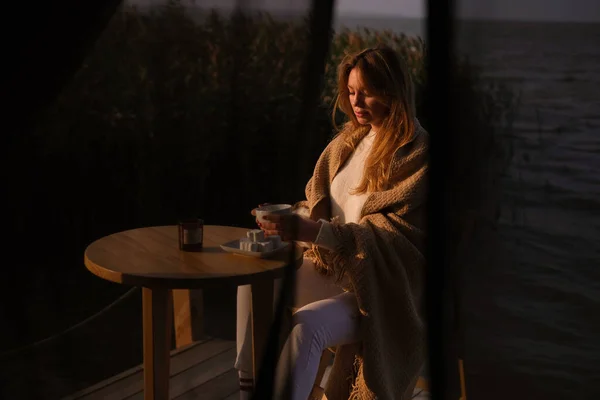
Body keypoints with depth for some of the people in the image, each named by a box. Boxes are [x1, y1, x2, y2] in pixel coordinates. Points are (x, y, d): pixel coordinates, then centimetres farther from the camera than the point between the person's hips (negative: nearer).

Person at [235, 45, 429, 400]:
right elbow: (318, 204, 11)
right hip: (334, 269, 8)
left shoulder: (417, 155, -15)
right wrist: (290, 216, -13)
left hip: (379, 291, -8)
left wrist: (308, 231, -32)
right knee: (255, 278, -4)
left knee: (307, 325, -31)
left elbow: (390, 234, -23)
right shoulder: (350, 140, 6)